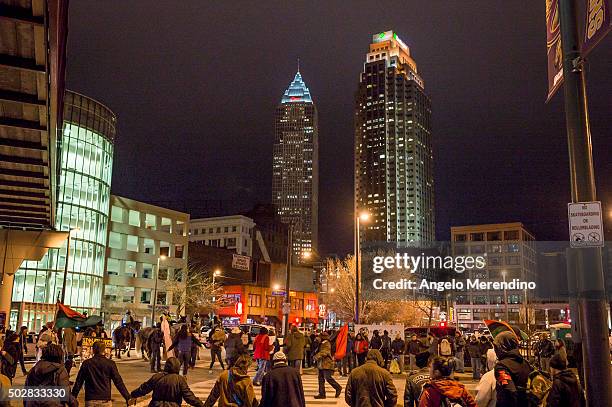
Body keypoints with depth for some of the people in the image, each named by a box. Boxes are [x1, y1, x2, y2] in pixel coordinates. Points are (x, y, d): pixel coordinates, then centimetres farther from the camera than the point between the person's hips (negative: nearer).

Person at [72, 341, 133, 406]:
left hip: (90, 401, 1)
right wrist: (128, 398, -3)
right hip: (105, 401, -1)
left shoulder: (86, 363, 1)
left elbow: (78, 382, 5)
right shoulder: (110, 363, -3)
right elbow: (118, 382, -6)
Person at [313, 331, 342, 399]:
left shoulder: (327, 344, -12)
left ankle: (338, 388, 5)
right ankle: (322, 394, 11)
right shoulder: (322, 343, 17)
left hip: (327, 364, -10)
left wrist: (317, 356, -30)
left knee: (328, 378, -12)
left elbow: (324, 352, -24)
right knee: (321, 379, 7)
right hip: (321, 364, 10)